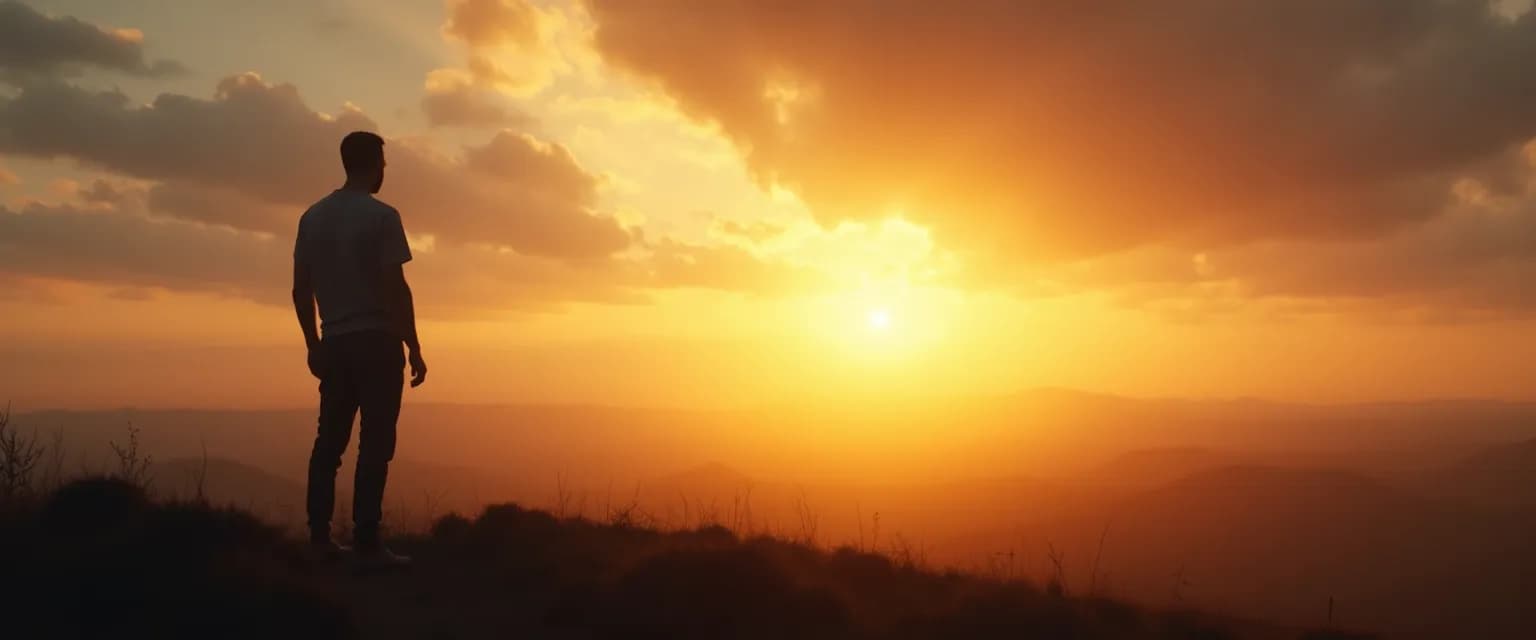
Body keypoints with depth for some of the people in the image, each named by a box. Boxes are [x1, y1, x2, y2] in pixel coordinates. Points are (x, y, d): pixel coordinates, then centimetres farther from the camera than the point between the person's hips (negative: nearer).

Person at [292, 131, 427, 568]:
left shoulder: (313, 217, 11)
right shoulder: (381, 216, -8)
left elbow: (300, 290, 12)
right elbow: (396, 288, -12)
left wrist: (313, 344, 20)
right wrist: (414, 348, -8)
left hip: (335, 344, 6)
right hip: (377, 341, -6)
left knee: (329, 440, 12)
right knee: (375, 443, -4)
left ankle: (319, 536, 16)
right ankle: (366, 543, -4)